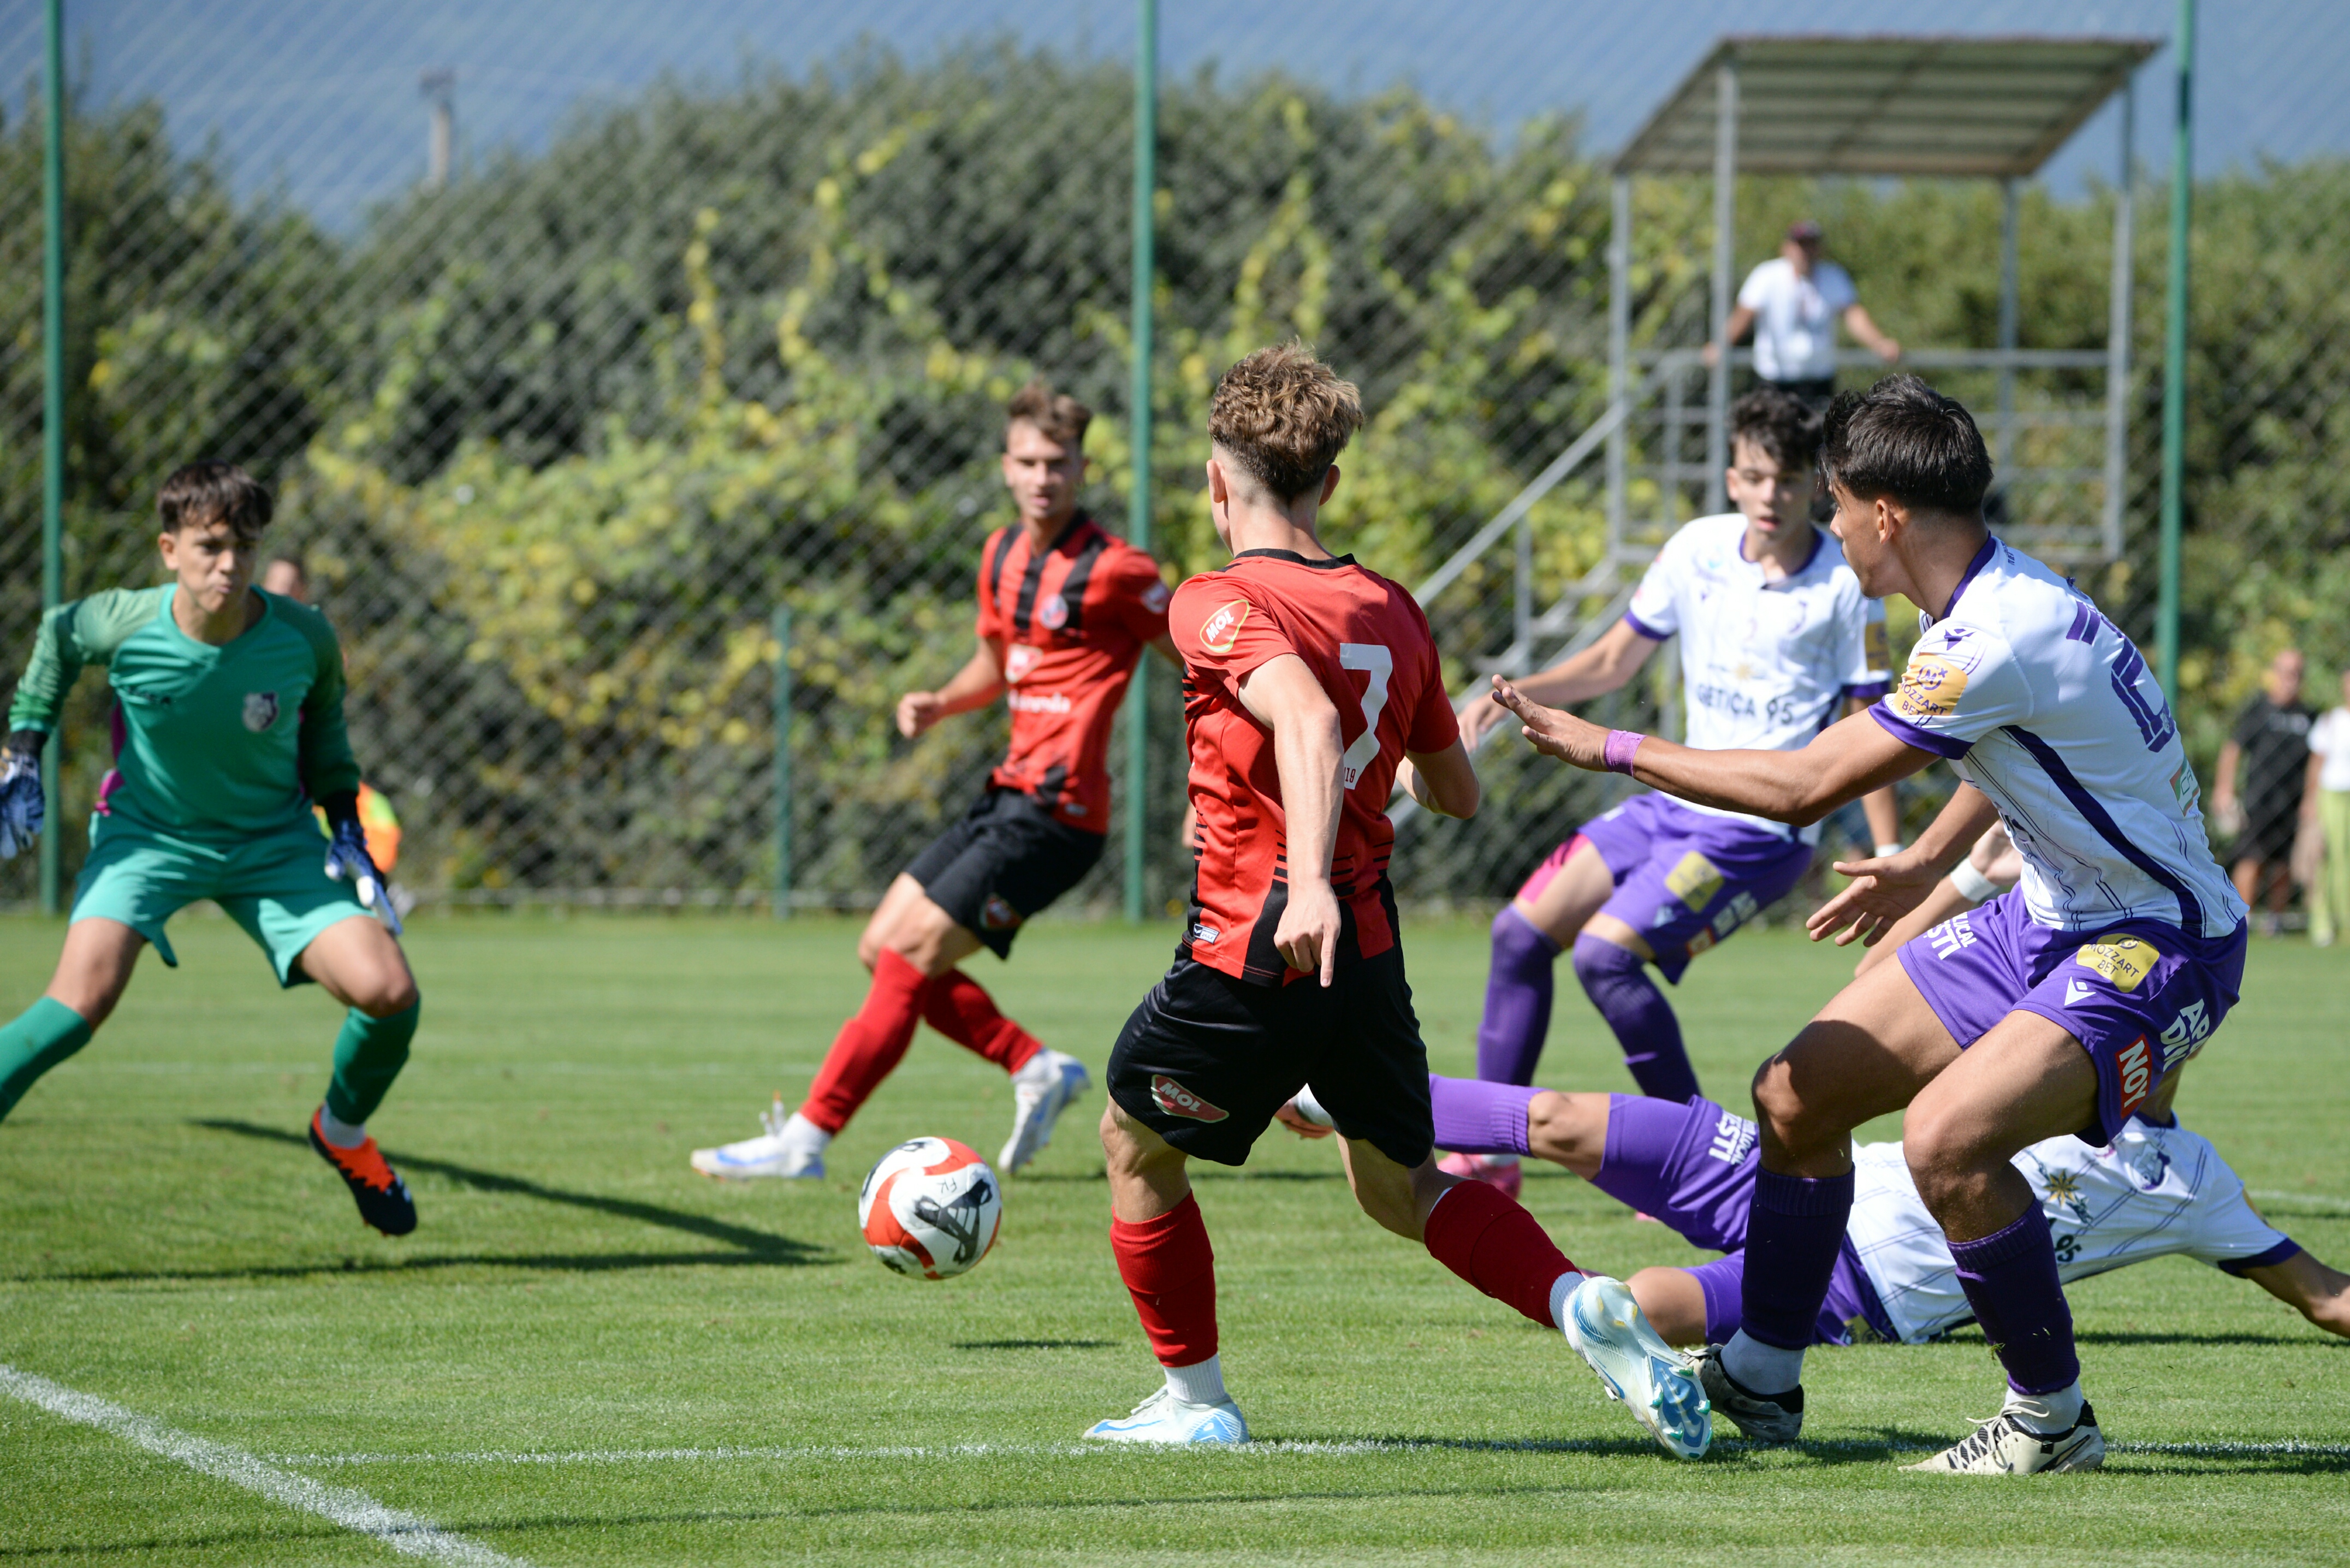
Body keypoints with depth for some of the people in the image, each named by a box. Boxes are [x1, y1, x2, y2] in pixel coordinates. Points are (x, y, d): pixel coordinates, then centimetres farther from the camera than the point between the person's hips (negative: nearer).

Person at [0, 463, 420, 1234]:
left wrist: (347, 828, -1)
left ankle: (344, 1131, 18)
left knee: (388, 991, -14)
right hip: (147, 835, -2)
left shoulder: (302, 638, -18)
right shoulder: (124, 625, -22)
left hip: (274, 844, 2)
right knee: (83, 998, -27)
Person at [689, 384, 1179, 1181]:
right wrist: (941, 703, 8)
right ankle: (1037, 1068, 15)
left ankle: (806, 1138, -8)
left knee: (909, 961, -12)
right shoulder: (1001, 556, 12)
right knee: (881, 949, 8)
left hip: (1055, 811, -9)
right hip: (1007, 795, 9)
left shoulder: (1112, 570, -12)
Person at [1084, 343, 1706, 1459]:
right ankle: (1584, 1308, -4)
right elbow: (1456, 792, 17)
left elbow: (1305, 714, -33)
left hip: (1253, 957, -6)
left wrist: (1309, 882, -44)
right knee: (1401, 1185, 20)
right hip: (1369, 950, 6)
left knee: (1135, 1143, 19)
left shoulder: (1218, 604, -12)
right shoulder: (1392, 612, 8)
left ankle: (1193, 1402, 22)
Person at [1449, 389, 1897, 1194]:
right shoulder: (1698, 550, 3)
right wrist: (1508, 696, 1)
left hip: (1763, 832, -7)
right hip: (1677, 801, 7)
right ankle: (1490, 1154, 11)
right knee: (1523, 930, 2)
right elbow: (1614, 660, 15)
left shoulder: (1844, 585, -11)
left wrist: (1892, 862, -11)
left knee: (1605, 952, -22)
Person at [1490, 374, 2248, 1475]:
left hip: (2155, 950, -10)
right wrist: (1927, 866, 27)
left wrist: (1611, 748, -17)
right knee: (1796, 1094, 9)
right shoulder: (1997, 601, 2)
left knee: (1946, 1134, -30)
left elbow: (1803, 786, -25)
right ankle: (1760, 1379, 26)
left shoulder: (1996, 640, -28)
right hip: (2052, 917, 10)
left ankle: (2053, 1422, -12)